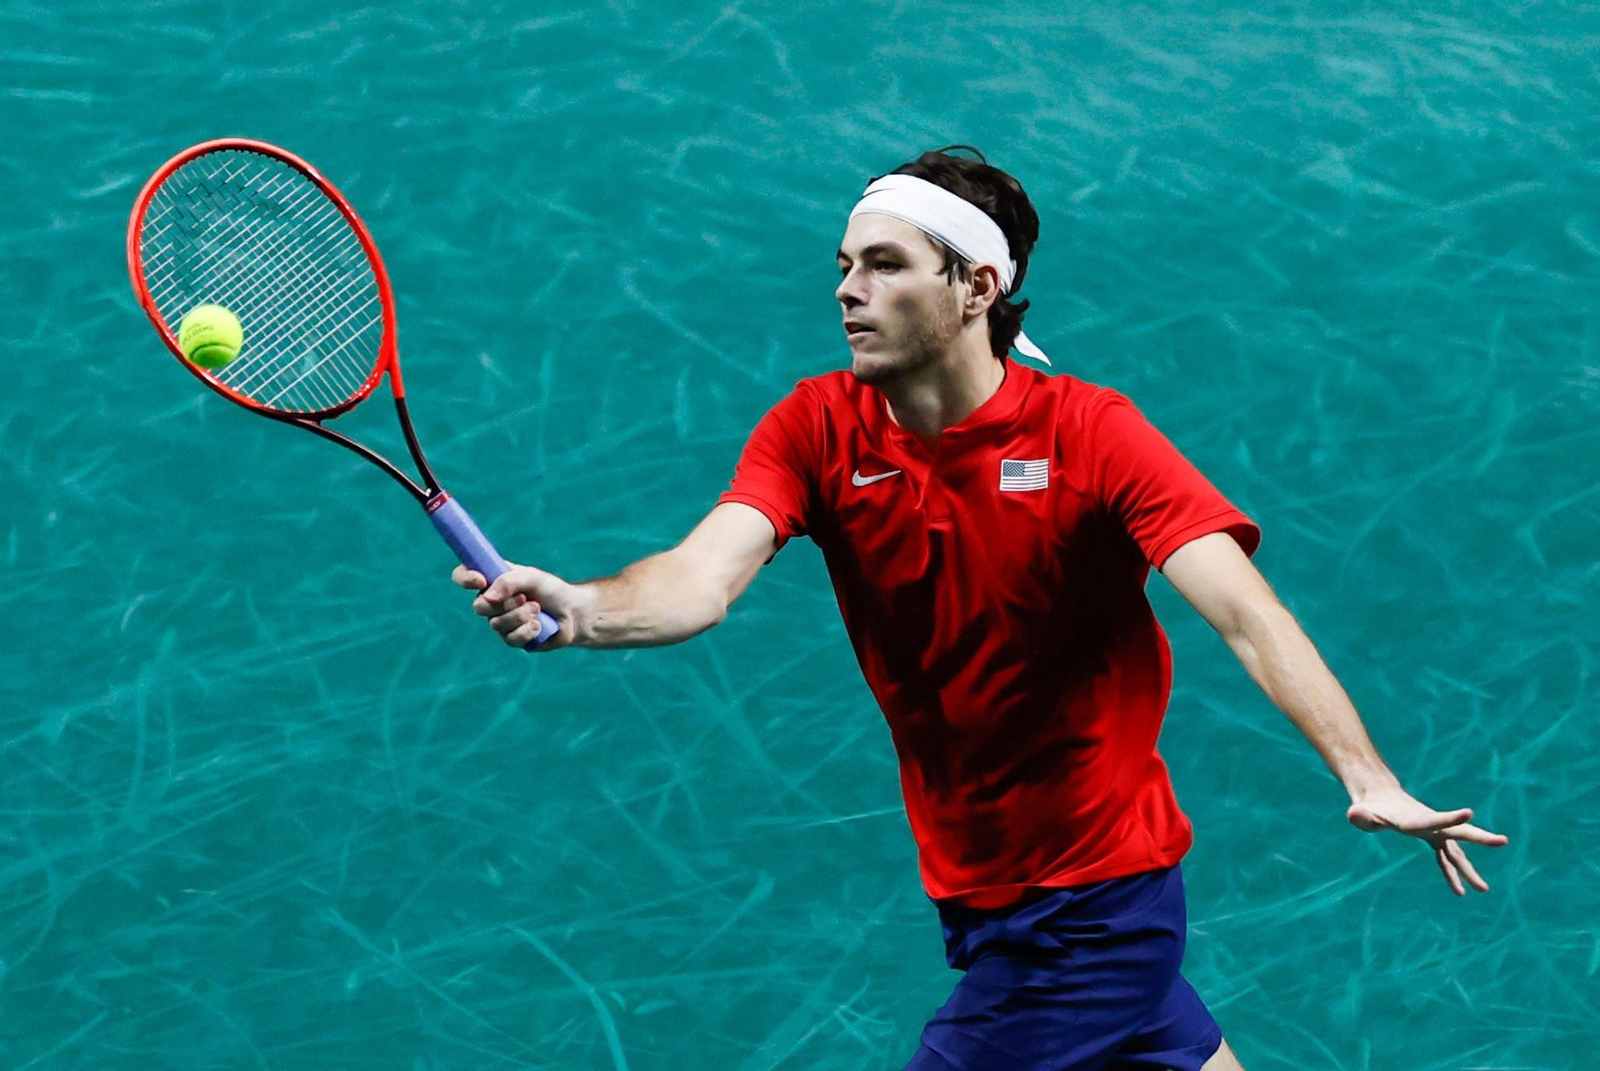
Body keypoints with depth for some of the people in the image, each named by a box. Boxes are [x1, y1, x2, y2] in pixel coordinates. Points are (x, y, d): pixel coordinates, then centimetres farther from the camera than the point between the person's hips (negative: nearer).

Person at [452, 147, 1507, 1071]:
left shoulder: (1091, 433, -17)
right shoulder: (818, 430, -6)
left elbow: (1244, 612, -27)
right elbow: (705, 575, -21)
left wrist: (1368, 779, -42)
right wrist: (583, 609, -44)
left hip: (1086, 894, -5)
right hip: (983, 890, 5)